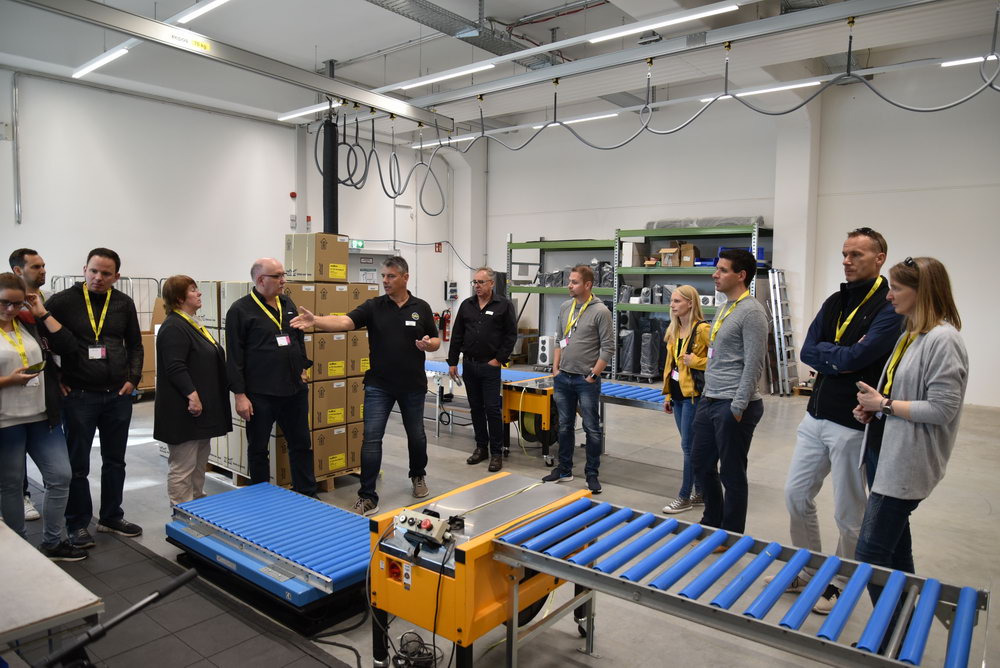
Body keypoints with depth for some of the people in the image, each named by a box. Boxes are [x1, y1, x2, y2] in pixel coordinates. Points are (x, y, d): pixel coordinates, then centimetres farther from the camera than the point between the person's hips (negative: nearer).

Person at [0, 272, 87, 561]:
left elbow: (67, 346, -4)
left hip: (43, 418, 4)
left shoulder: (32, 325, 7)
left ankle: (52, 543, 20)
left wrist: (42, 313, -5)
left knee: (60, 477, 5)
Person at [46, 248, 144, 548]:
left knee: (115, 461, 14)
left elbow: (135, 345, 12)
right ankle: (77, 524, 22)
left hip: (118, 396, 3)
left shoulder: (124, 303, 3)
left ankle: (111, 518, 28)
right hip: (78, 396, -3)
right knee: (77, 464, 7)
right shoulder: (63, 301, -6)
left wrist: (133, 378, 1)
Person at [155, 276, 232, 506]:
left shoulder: (193, 324, 16)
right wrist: (192, 396, -28)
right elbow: (175, 368, -24)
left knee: (200, 462, 18)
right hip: (183, 411, -10)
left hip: (204, 408, 11)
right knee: (182, 466, -1)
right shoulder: (174, 328, -16)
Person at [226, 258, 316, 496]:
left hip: (295, 390, 6)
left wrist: (302, 368, 13)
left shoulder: (287, 304, 10)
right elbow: (234, 356, -11)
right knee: (258, 448, 10)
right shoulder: (240, 310, -8)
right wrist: (240, 394, -14)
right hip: (260, 394, -5)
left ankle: (306, 493, 26)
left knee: (302, 443, 12)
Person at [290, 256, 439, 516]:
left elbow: (436, 342, 6)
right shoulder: (373, 306, -3)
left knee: (416, 435, 15)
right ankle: (368, 496, 2)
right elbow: (345, 321, -18)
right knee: (371, 438, -6)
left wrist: (428, 344, -17)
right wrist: (315, 320, -35)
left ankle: (418, 475, 41)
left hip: (413, 385, 1)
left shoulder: (421, 308, 0)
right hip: (379, 385, -1)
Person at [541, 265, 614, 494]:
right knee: (565, 426, 14)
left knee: (592, 429, 3)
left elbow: (608, 348, -11)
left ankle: (592, 474, 15)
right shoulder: (565, 307, 8)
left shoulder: (600, 311, -10)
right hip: (563, 378, 6)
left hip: (586, 380, -6)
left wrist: (593, 375, -12)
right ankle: (564, 469, 27)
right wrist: (555, 368, 8)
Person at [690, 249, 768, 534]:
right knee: (701, 462, 18)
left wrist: (737, 407, -18)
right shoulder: (724, 309, 14)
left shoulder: (751, 312, -14)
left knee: (731, 473, 4)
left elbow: (753, 365, -18)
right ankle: (712, 522, 36)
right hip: (710, 401, 9)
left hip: (732, 405, -9)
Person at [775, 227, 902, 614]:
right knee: (796, 496, 14)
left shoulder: (890, 309, -12)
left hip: (853, 425, -7)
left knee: (848, 515, 8)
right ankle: (809, 572, 33)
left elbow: (855, 357, -23)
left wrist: (826, 354, -8)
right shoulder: (835, 302, 9)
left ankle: (840, 585, 28)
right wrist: (842, 357, -12)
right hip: (815, 417, 7)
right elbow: (807, 352, 1)